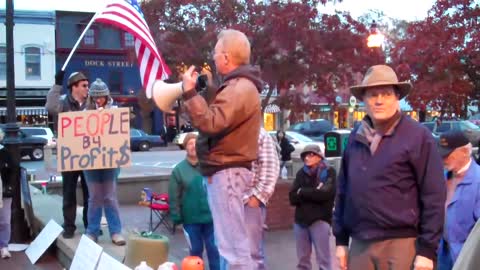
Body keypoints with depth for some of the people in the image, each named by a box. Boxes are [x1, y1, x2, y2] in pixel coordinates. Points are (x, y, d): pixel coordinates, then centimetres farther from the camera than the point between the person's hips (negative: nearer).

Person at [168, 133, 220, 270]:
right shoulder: (179, 169, -3)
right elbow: (174, 197, -2)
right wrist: (176, 217, -4)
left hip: (211, 216, 0)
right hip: (191, 218, 0)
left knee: (214, 249, 8)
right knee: (196, 249, 12)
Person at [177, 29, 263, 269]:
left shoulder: (240, 88, -17)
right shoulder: (237, 85, 19)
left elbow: (211, 123, -27)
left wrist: (190, 92, -21)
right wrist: (204, 89, 17)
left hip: (227, 172, -11)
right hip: (224, 171, 12)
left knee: (233, 246, -10)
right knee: (227, 242, 19)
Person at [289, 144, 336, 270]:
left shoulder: (329, 172, -1)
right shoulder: (301, 173, 11)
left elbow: (324, 194, -16)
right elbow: (292, 198, 2)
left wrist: (302, 192, -4)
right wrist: (313, 193, -11)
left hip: (320, 220, -4)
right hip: (300, 220, 5)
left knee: (323, 259, -2)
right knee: (302, 260, 11)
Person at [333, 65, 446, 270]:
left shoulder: (418, 136, -5)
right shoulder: (355, 138, 10)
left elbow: (434, 196, -8)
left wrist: (427, 249, -11)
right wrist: (341, 240, 12)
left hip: (401, 244, -4)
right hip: (360, 245, 5)